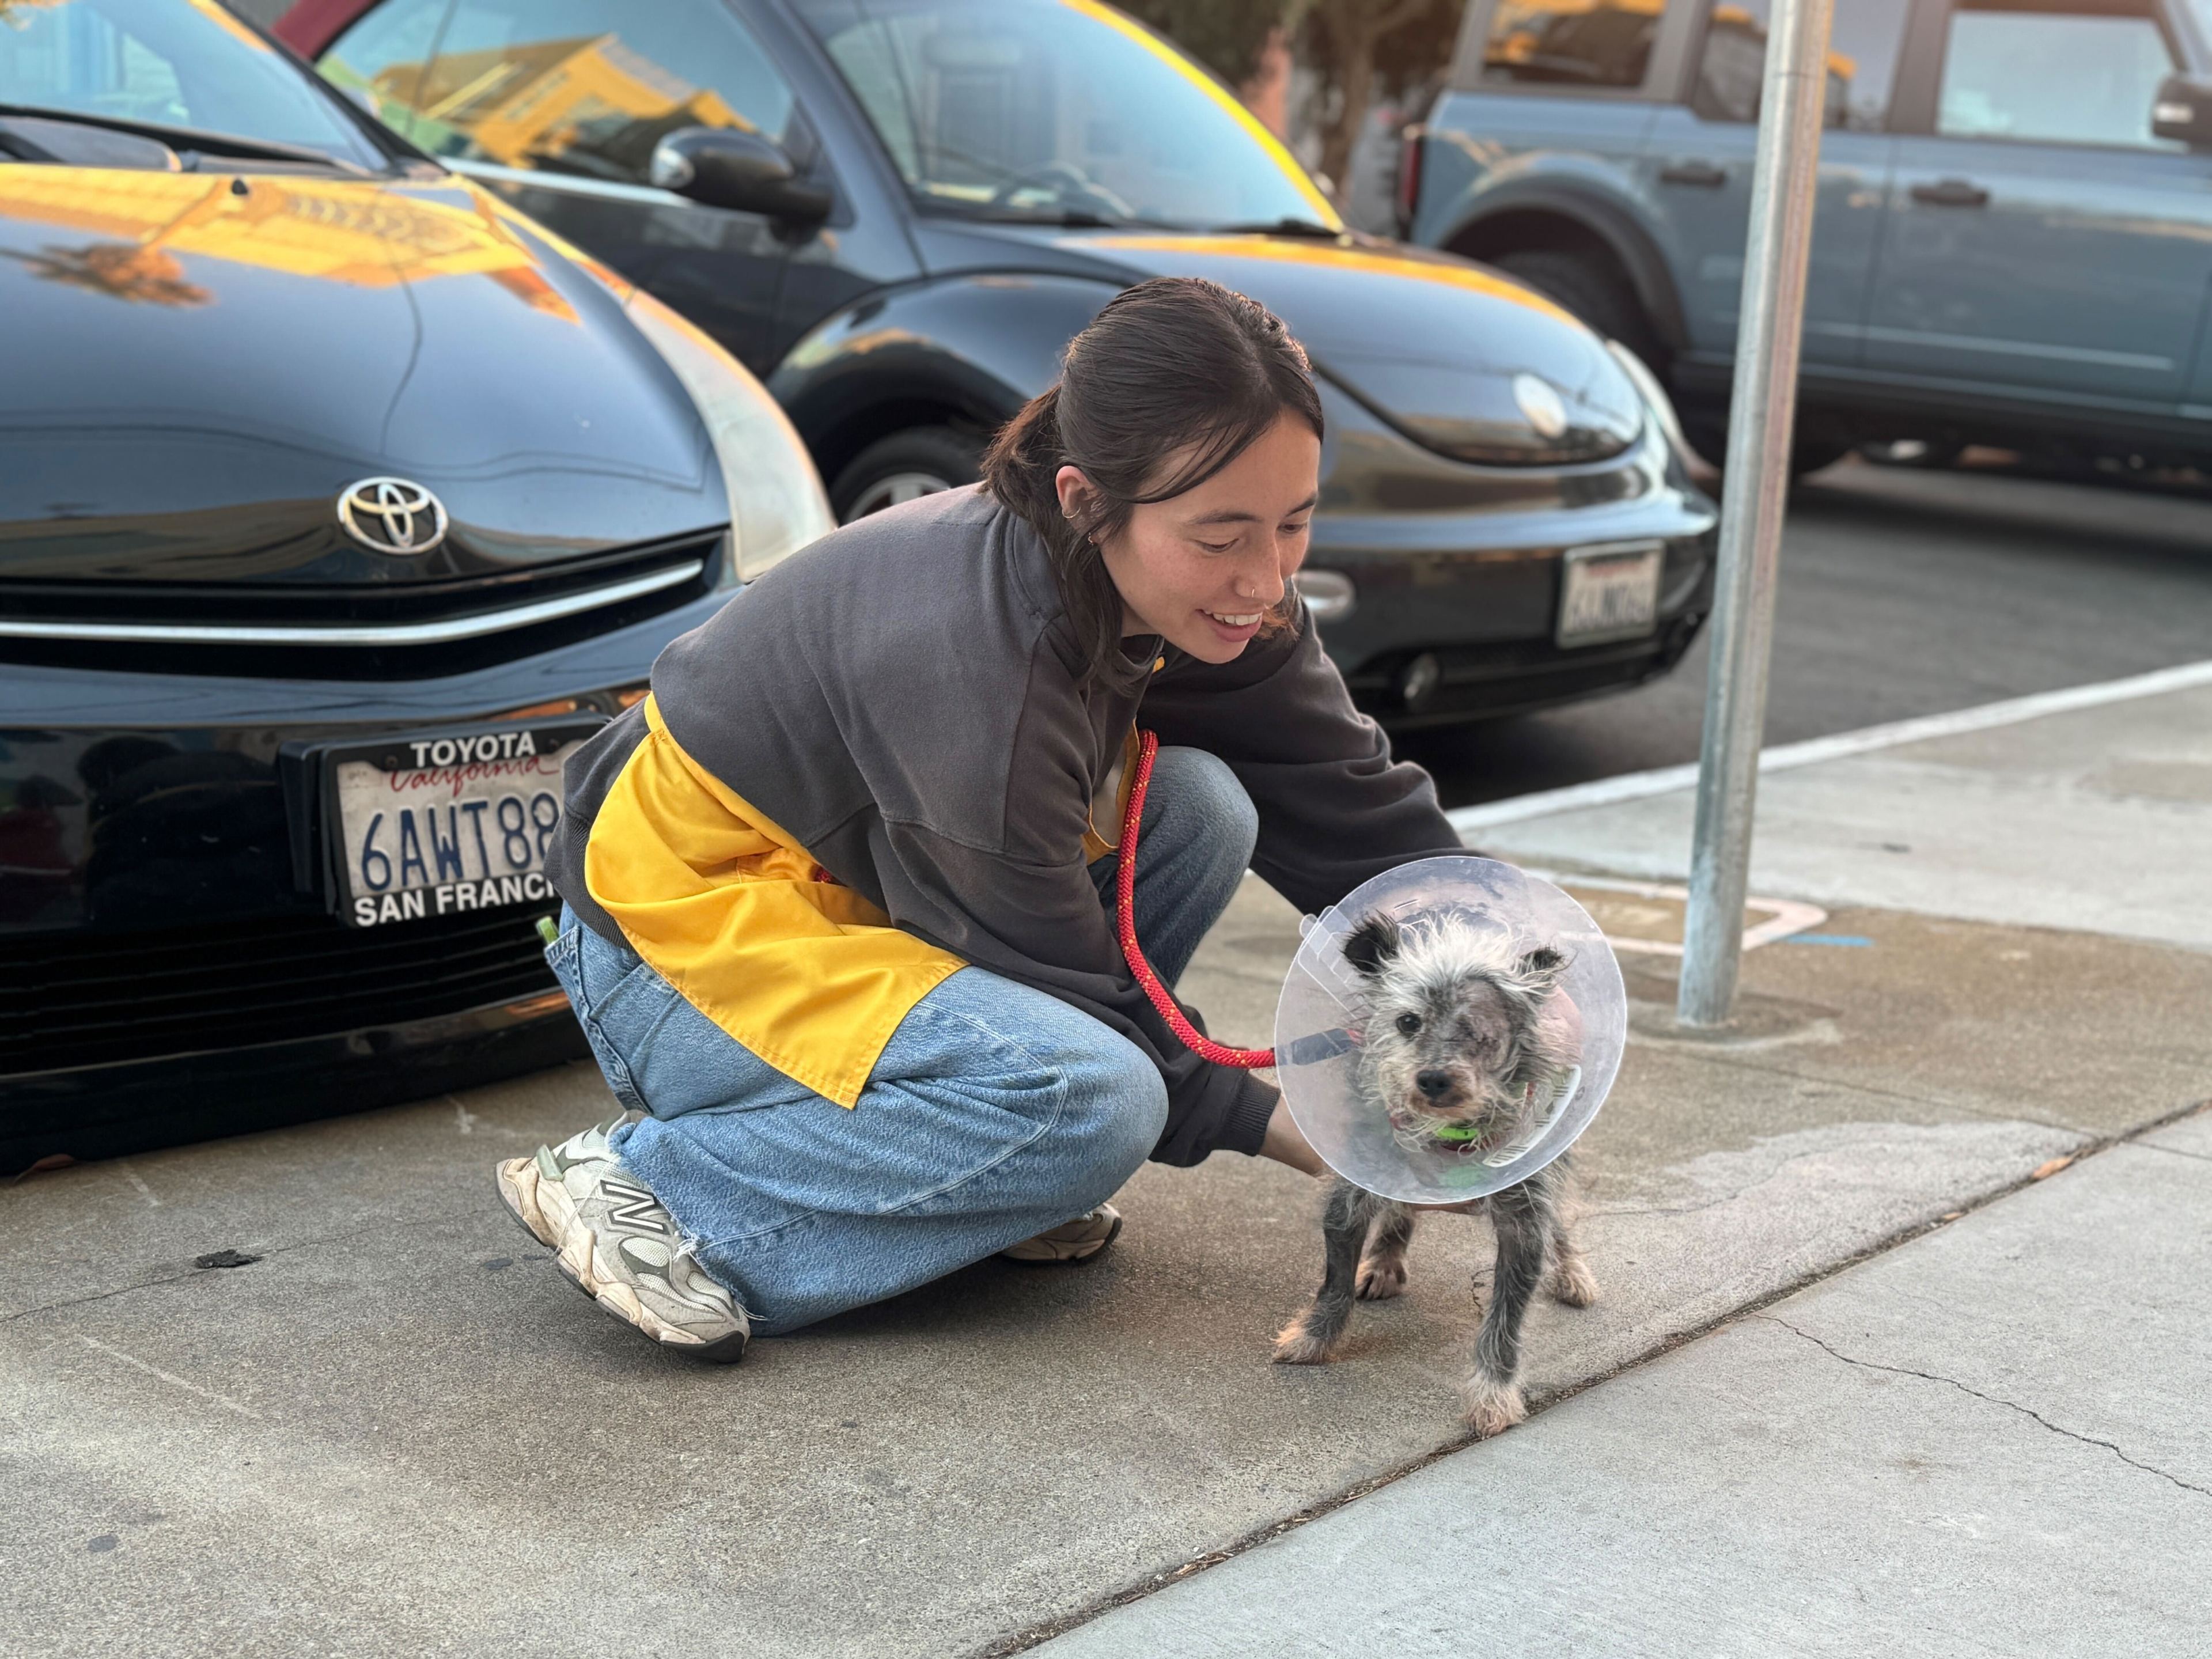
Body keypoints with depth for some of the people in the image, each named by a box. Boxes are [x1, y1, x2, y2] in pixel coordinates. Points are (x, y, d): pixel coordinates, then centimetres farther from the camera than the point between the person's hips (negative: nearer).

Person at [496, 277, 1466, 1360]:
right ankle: (640, 1183, -16)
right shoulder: (977, 668, -34)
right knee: (1089, 1105, -29)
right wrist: (1272, 1125, -18)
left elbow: (1358, 804, -4)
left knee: (1199, 804, -11)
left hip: (854, 892, 8)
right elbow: (1062, 988, -22)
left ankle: (981, 1162, 0)